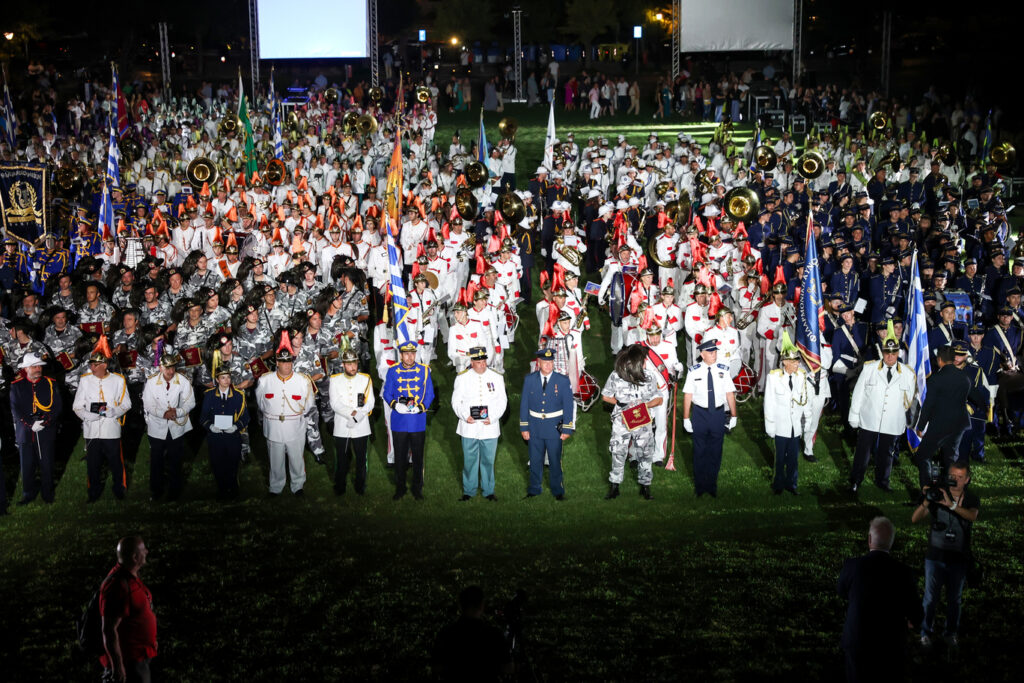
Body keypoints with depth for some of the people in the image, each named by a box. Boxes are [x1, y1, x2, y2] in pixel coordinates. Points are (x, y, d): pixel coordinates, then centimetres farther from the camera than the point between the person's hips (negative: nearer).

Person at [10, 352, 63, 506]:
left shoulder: (51, 384, 5)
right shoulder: (16, 386, 5)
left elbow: (58, 406, 0)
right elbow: (15, 410, -1)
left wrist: (44, 422, -13)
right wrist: (31, 424, -13)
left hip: (46, 433, 0)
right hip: (25, 433, 0)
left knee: (47, 465, 5)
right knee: (27, 466, 5)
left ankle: (47, 494, 18)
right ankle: (28, 494, 19)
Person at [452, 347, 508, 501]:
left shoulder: (496, 377, 3)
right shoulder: (462, 378, 2)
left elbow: (502, 401, 4)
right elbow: (456, 401, 4)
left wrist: (492, 418, -10)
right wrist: (465, 416, -12)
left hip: (490, 427, 0)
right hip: (469, 427, 0)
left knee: (488, 460, 7)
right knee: (469, 460, 6)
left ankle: (488, 491, 19)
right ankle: (469, 491, 18)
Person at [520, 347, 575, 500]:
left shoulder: (563, 381, -7)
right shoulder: (529, 380, -2)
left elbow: (568, 406, -4)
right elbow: (524, 404, 3)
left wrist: (567, 429, -7)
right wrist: (524, 427, 1)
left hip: (554, 428, -2)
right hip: (534, 428, 2)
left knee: (555, 460, 7)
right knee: (535, 460, 12)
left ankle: (558, 491, 21)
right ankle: (534, 490, 26)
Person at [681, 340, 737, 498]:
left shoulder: (723, 370, 0)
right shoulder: (694, 371, -4)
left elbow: (730, 393, 4)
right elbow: (688, 395, -3)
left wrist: (733, 415, 4)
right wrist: (686, 418, -3)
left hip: (719, 413, 2)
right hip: (700, 413, -1)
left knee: (715, 452, 9)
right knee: (700, 451, 7)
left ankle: (712, 486, 22)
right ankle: (700, 486, 21)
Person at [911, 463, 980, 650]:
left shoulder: (972, 499, -1)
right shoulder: (938, 494, -5)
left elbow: (972, 516, -24)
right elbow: (915, 519, -10)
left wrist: (951, 504, -38)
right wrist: (926, 501, -27)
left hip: (959, 559, 1)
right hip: (936, 557, -1)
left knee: (954, 599, 12)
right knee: (930, 598, 1)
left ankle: (951, 633, 28)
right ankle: (926, 632, 17)